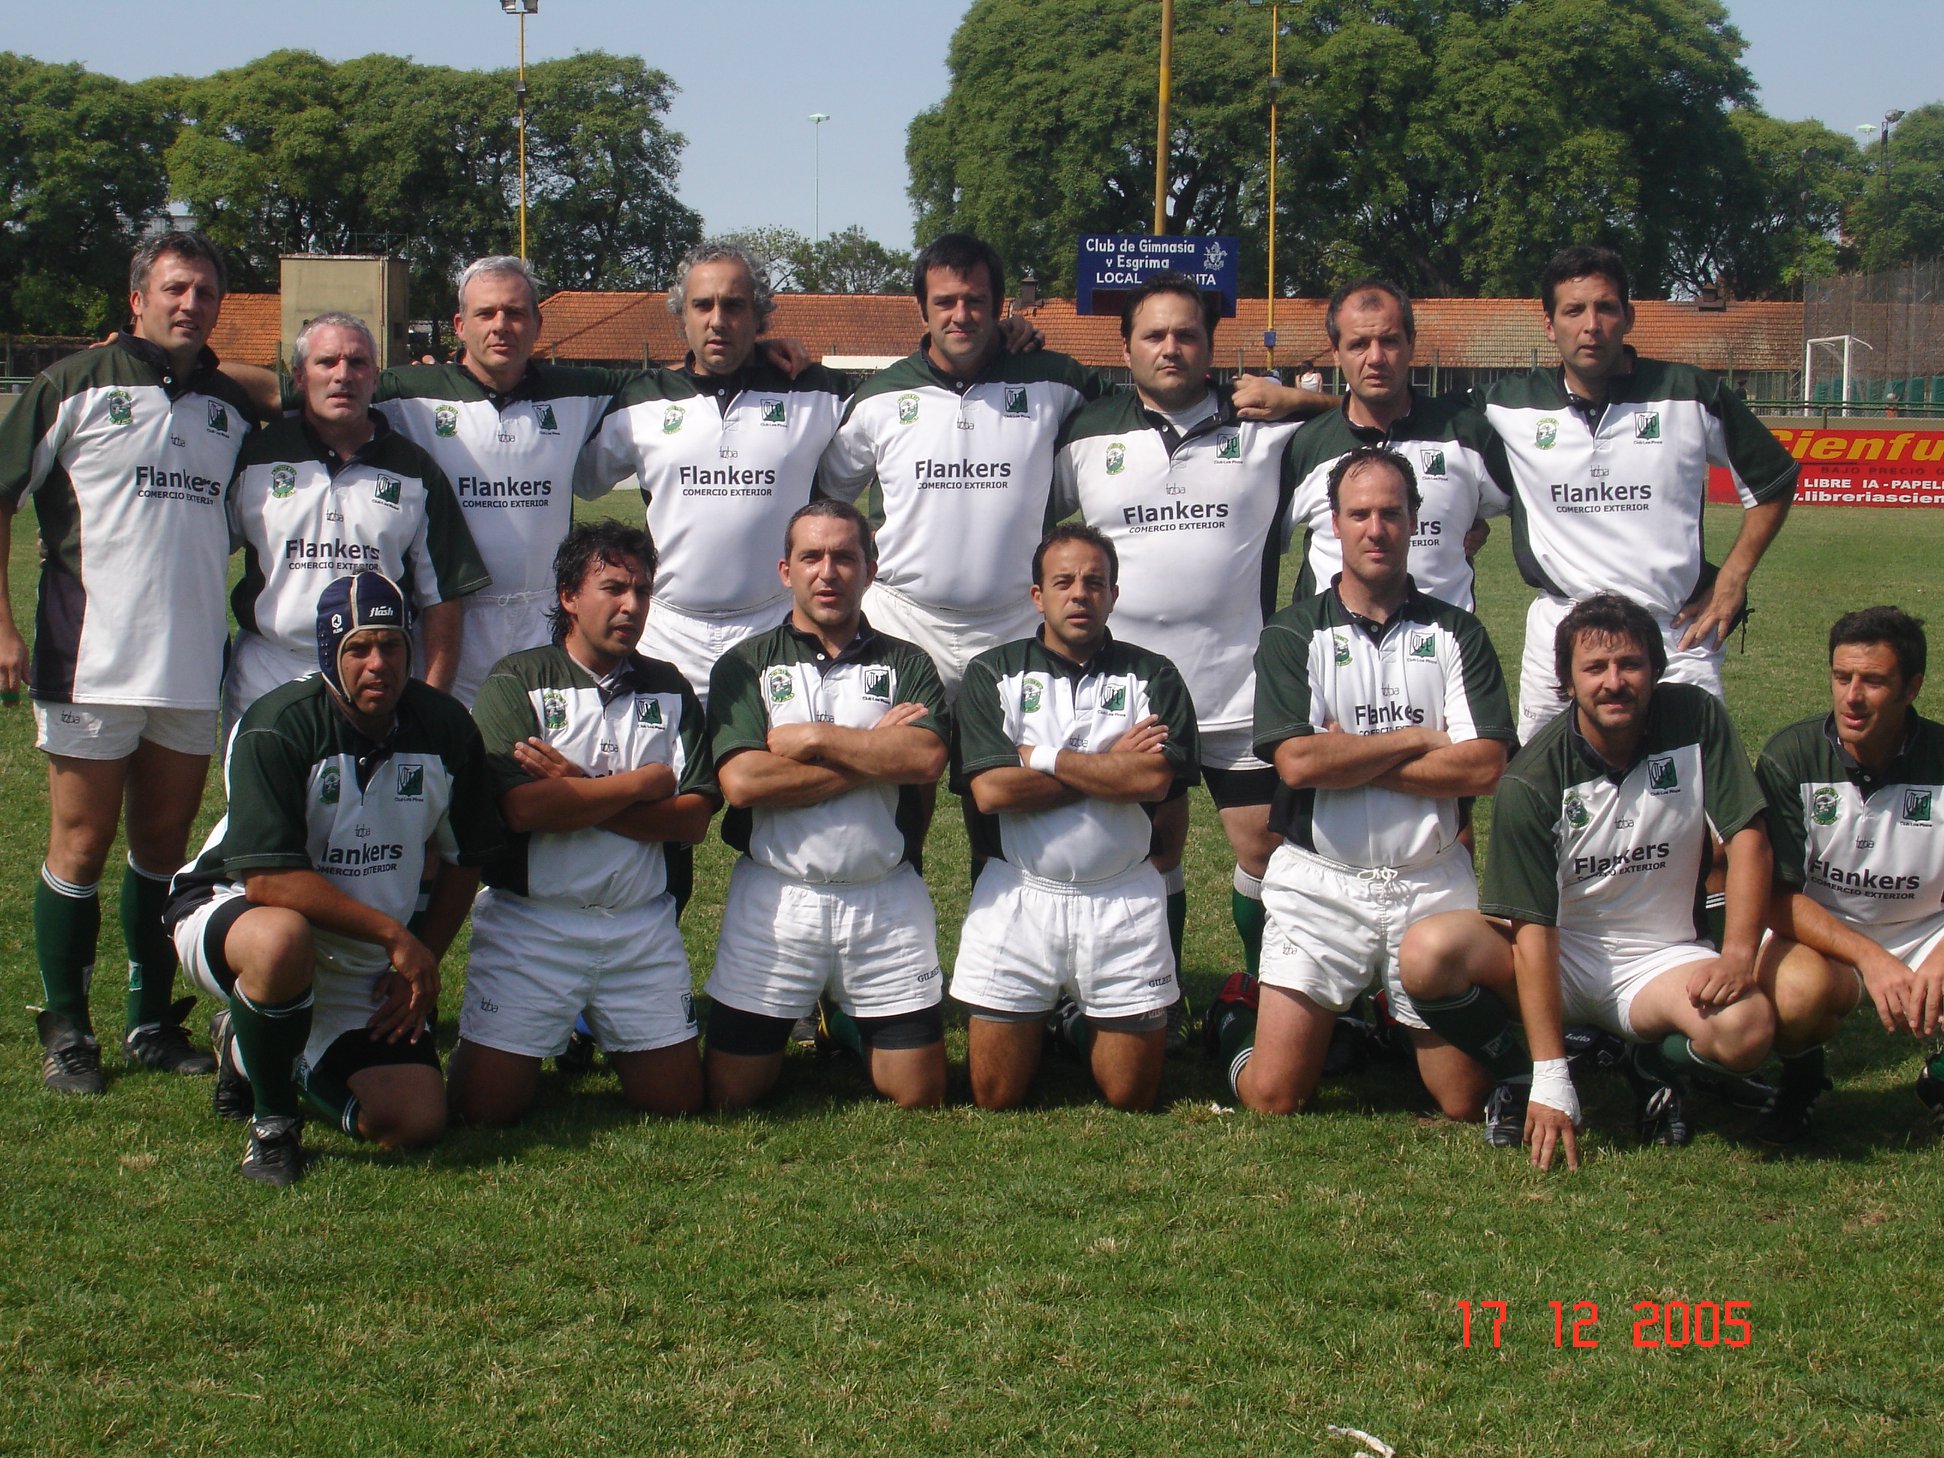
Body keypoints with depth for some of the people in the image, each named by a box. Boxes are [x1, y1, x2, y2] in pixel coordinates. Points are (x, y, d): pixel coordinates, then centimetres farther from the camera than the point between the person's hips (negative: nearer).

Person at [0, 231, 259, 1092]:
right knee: (81, 846, 1)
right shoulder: (76, 386, -2)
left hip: (192, 666, 4)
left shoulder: (232, 408, 11)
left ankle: (154, 1022, 22)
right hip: (90, 662, -4)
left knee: (165, 845, 11)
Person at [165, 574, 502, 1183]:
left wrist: (421, 965, -2)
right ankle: (271, 1121, -15)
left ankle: (268, 1055, 19)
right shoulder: (278, 728, -22)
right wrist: (394, 934, -26)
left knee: (416, 1122, -10)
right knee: (282, 939, -43)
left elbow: (463, 860, 8)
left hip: (363, 970, 5)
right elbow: (267, 881, -27)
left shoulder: (447, 731, -6)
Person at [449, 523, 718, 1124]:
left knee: (678, 1099, 3)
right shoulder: (515, 683, -3)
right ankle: (552, 1036, 26)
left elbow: (693, 820, -2)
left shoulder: (669, 689, 10)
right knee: (487, 1106, -6)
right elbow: (521, 808, -19)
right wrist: (644, 783, -8)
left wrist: (577, 792, -12)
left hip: (643, 925, 3)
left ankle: (608, 1037, 33)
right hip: (529, 921, -3)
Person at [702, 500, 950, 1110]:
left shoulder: (906, 665, 7)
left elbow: (926, 758, -12)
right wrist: (874, 751, -11)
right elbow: (741, 781, -14)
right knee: (731, 1095, 2)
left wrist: (814, 739, -12)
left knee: (919, 1099, 4)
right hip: (775, 898, -1)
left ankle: (850, 1022, 33)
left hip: (888, 901, 1)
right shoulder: (745, 666, 3)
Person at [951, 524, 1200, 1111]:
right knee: (994, 1101, 4)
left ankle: (1087, 1028, 36)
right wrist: (1112, 765, -8)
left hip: (1124, 899, 1)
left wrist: (1040, 758, -10)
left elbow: (1155, 779, -12)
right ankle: (1036, 1032, 34)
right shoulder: (992, 674, 3)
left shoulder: (1153, 677, 5)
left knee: (1132, 1100, 6)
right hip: (1017, 895, 0)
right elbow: (990, 790, -11)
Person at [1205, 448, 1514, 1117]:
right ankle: (1237, 1023, 27)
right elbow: (1297, 762, -13)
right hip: (1318, 881, -1)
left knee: (1466, 1106, 4)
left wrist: (1347, 759, -10)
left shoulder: (1457, 634, 5)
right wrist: (1418, 739, -8)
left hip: (1432, 881, 2)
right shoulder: (1292, 635, 1)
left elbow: (1484, 767, -8)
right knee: (1273, 1100, -5)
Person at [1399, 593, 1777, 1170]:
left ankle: (1654, 1066, 5)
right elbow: (1533, 926, -20)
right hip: (1559, 953, -1)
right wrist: (1551, 1082, -26)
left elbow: (1747, 835, -7)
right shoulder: (1532, 781, -17)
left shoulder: (1696, 719, -11)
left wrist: (1738, 956, -23)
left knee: (1747, 1029, -32)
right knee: (1427, 953, -30)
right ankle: (1519, 1076, 1)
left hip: (1661, 959, 1)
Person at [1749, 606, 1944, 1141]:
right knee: (1800, 990, -36)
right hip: (1816, 934, -2)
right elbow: (1777, 897, -14)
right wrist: (1868, 957, -29)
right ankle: (1800, 1076, 0)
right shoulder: (1790, 758, -13)